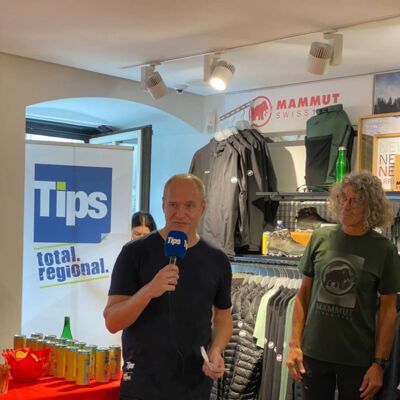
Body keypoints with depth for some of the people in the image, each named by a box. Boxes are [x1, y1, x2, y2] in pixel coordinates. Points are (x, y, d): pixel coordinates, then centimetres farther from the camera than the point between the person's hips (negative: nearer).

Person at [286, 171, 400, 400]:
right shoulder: (321, 238, -1)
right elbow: (304, 293, 4)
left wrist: (379, 363, -7)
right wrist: (295, 344, 0)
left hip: (358, 359, -2)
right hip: (314, 354, 2)